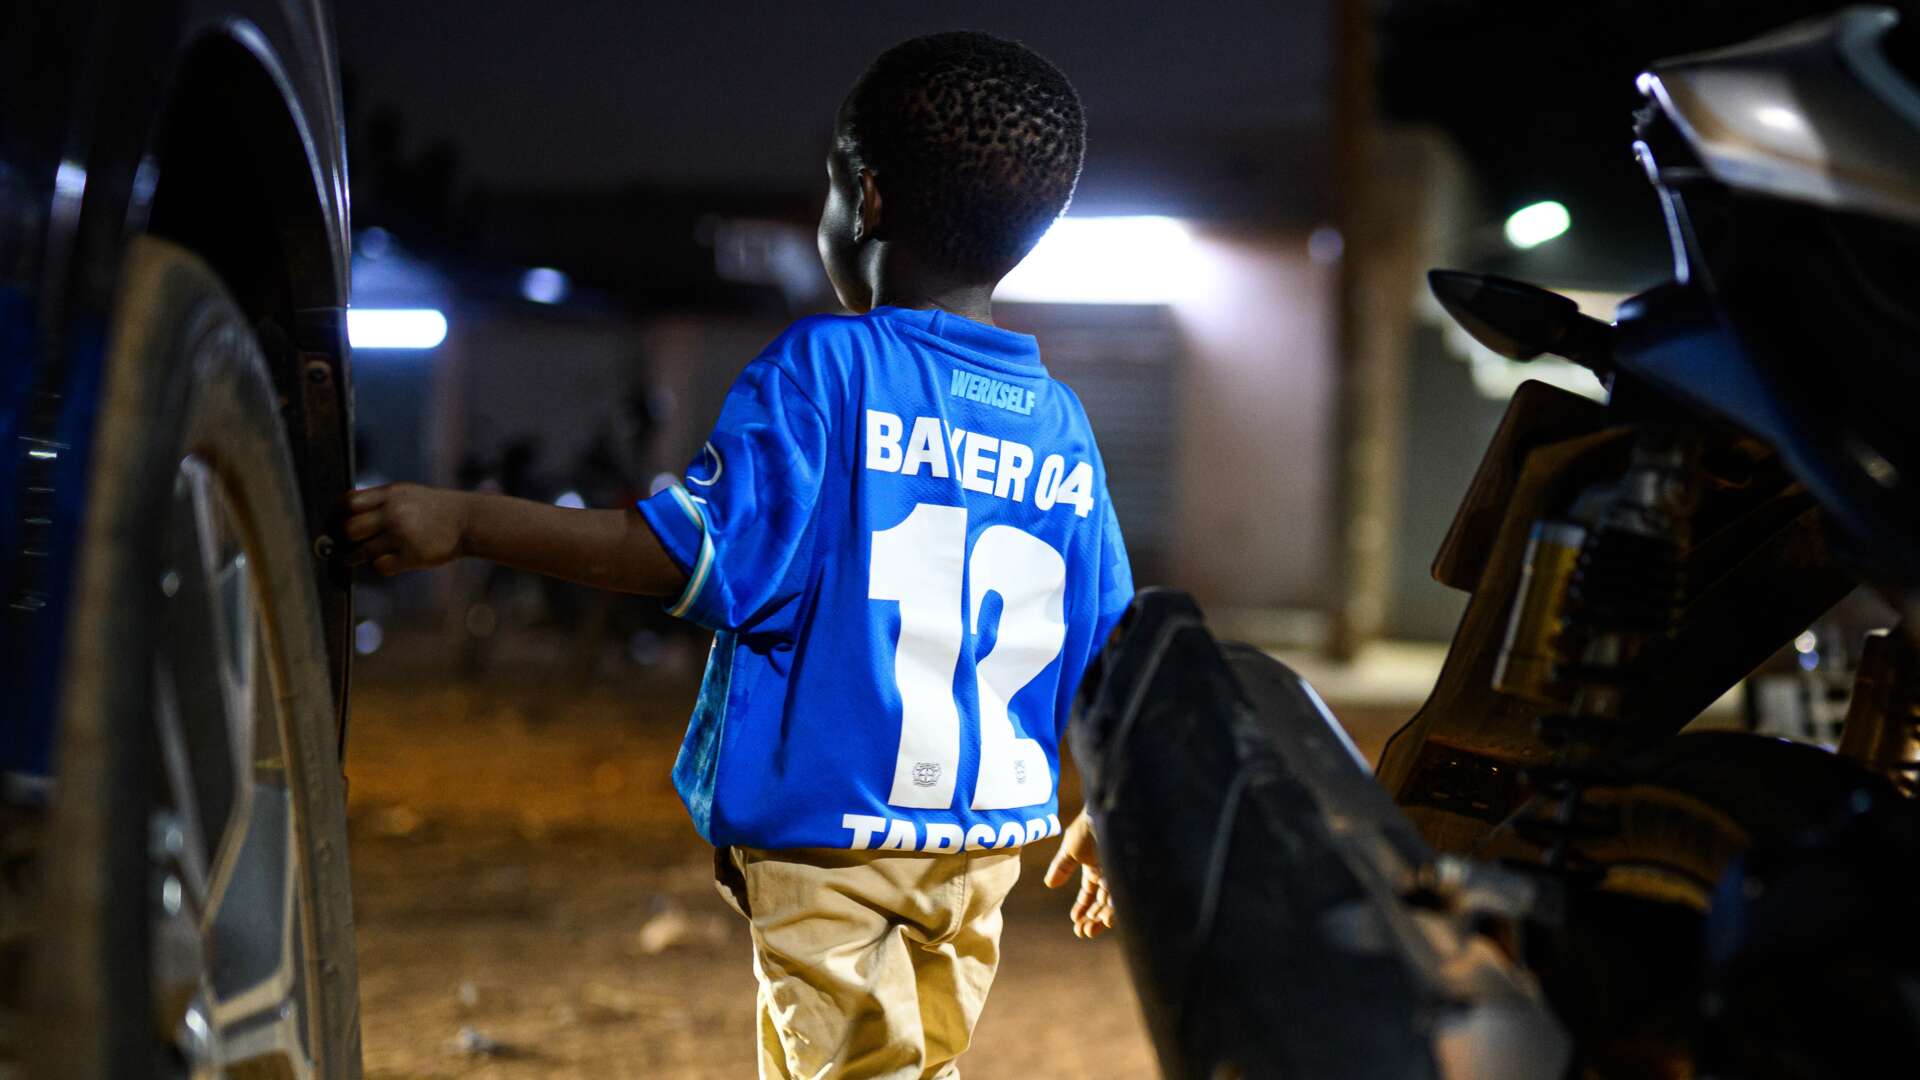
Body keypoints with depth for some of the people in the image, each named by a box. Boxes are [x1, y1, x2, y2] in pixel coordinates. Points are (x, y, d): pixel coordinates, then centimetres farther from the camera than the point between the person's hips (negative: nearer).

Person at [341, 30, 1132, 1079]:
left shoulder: (827, 365, -11)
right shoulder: (1061, 425, 6)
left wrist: (464, 521, -18)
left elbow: (693, 550, -20)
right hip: (984, 839, 6)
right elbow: (1104, 654, 10)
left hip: (830, 832, -6)